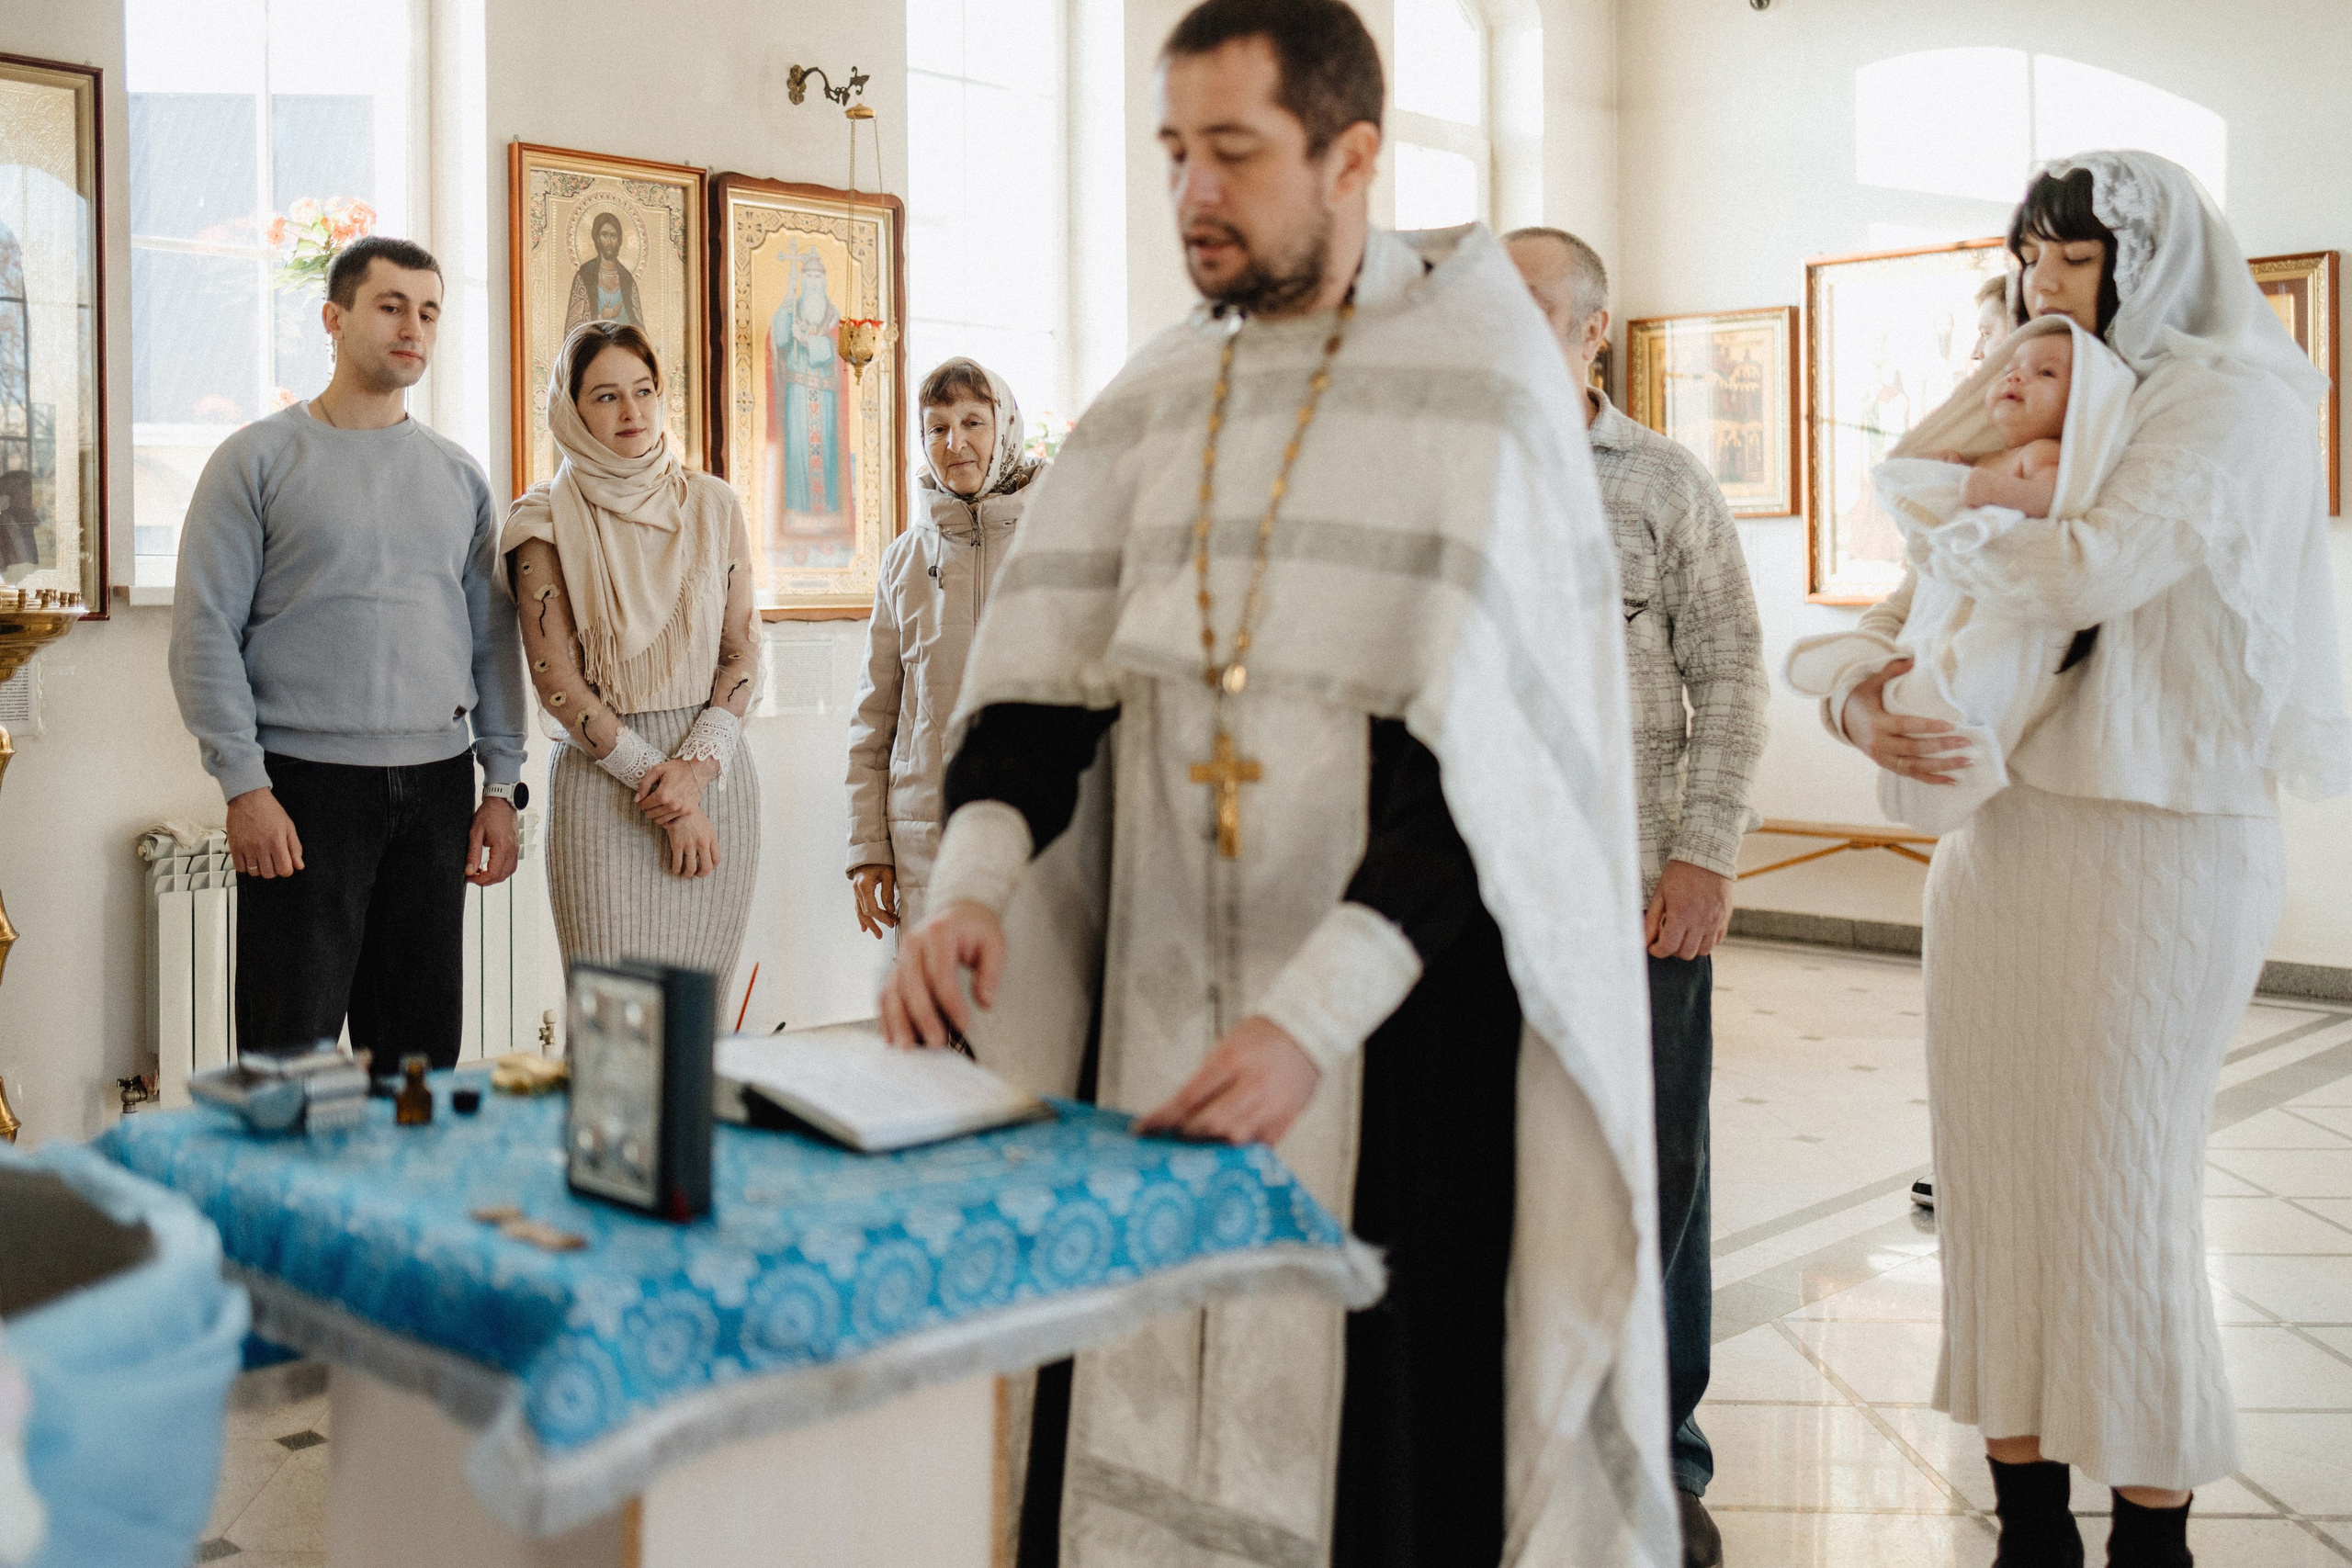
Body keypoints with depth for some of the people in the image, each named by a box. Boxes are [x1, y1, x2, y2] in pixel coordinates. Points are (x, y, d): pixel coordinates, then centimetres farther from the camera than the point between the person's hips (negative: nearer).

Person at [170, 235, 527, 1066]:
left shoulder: (459, 474, 14)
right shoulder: (258, 459, 1)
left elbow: (492, 636, 14)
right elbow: (205, 633, -3)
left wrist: (502, 785, 7)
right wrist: (245, 786, -11)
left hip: (437, 786, 4)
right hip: (305, 785, -4)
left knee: (422, 1056, 8)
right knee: (291, 1054, -3)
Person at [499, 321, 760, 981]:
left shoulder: (713, 504, 10)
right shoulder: (547, 520, 1)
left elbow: (743, 650, 8)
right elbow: (555, 679, -4)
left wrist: (698, 764, -7)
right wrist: (657, 781, -8)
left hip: (716, 772, 3)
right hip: (602, 779, -3)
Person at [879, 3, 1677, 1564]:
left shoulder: (1483, 383, -8)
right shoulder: (1154, 396, 9)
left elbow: (1492, 752, -16)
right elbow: (1042, 668, 4)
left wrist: (1313, 1019, -25)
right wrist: (971, 877, -15)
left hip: (1401, 1018, -4)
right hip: (1161, 1009, 5)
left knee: (1374, 1432, 2)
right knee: (1146, 1433, 8)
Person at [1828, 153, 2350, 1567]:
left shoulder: (2229, 400, -5)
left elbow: (2094, 568, -21)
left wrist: (1940, 525, -4)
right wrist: (1860, 699, 0)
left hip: (2152, 840, -7)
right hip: (1995, 831, 7)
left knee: (2119, 1196, 0)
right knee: (1994, 1177, 8)